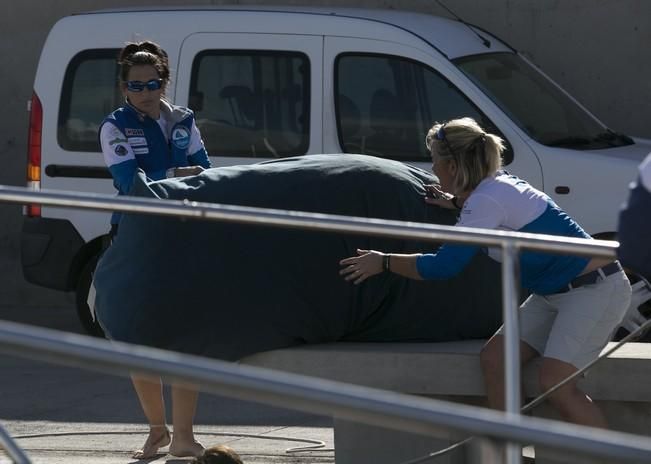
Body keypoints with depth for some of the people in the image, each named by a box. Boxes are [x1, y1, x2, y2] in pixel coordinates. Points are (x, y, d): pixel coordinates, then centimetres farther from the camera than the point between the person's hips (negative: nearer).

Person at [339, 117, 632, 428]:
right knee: (494, 358, 0)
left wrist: (383, 262, -12)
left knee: (555, 383, -21)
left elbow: (443, 266, -23)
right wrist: (458, 203, 23)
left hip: (595, 289, -10)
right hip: (554, 294, 10)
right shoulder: (496, 184, 6)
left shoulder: (487, 201, -21)